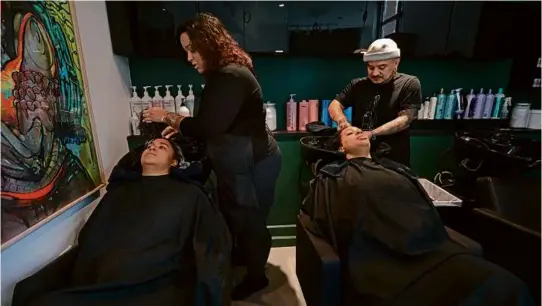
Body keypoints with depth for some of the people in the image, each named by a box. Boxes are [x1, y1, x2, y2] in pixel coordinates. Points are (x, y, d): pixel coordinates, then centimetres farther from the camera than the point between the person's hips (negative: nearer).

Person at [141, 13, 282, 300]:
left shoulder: (232, 77, -23)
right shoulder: (223, 73, 11)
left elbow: (209, 127, -25)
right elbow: (214, 123, 16)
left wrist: (169, 117, -11)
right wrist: (179, 126, 8)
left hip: (252, 164, -10)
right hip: (238, 162, 10)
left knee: (249, 221, 8)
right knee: (235, 216, 23)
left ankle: (256, 276, 33)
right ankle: (242, 258, 48)